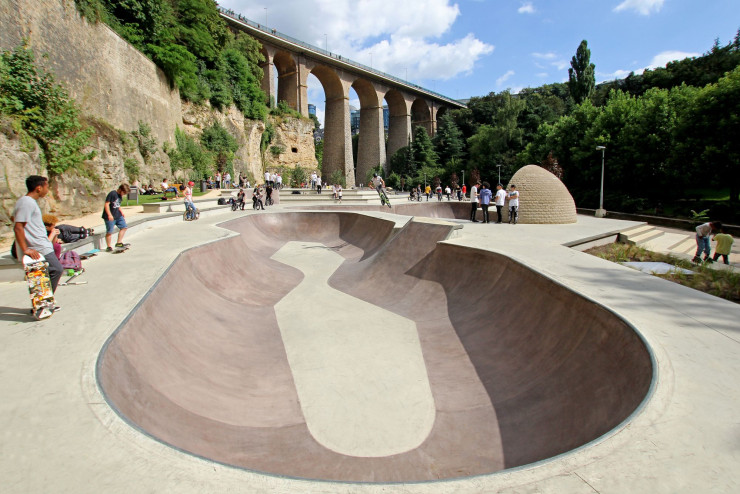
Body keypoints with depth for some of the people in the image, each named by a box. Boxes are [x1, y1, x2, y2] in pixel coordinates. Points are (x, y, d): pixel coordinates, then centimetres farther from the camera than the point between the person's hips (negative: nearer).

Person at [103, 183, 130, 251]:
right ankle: (109, 247, 7)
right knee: (109, 232, -2)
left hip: (118, 215, 8)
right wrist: (109, 215, -24)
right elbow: (106, 204, -18)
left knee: (124, 227, 7)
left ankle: (119, 243, 16)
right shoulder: (112, 194, -15)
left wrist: (122, 213, 16)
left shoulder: (120, 196, 11)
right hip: (110, 217, -8)